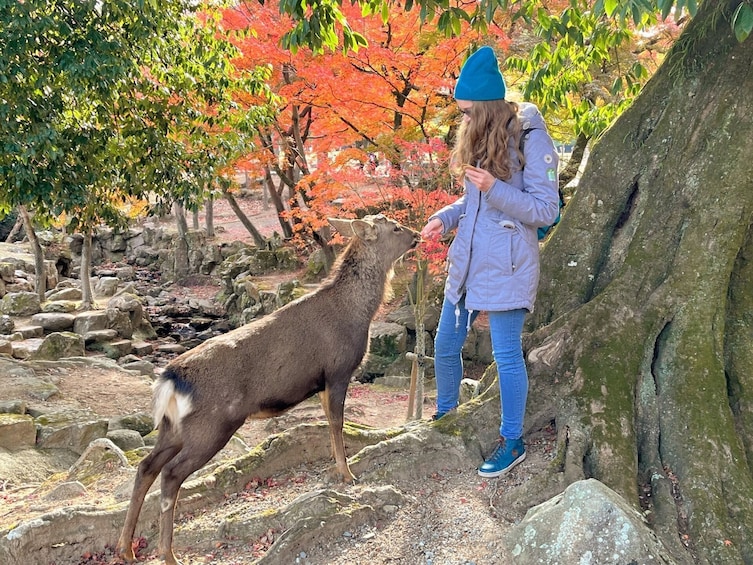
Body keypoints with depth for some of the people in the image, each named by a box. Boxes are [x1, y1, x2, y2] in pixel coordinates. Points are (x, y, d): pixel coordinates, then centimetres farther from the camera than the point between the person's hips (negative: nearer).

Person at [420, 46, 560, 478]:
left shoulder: (532, 141, -14)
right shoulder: (481, 137, 9)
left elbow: (546, 210, -14)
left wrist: (495, 190, -25)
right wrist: (445, 218, 0)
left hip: (507, 267, -8)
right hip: (467, 261, 8)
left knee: (507, 355, 3)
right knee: (446, 347, 16)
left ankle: (513, 442, 19)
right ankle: (444, 415, 40)